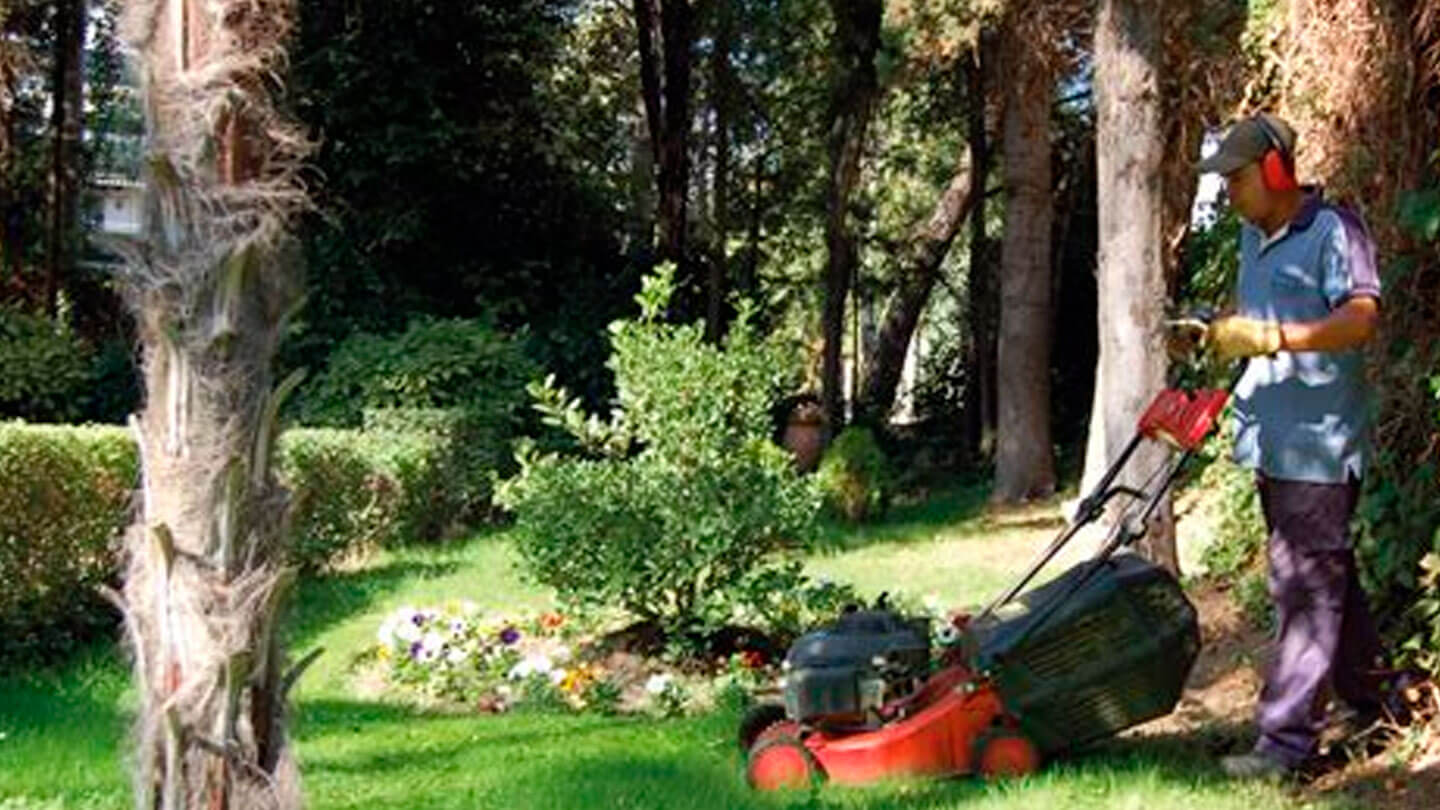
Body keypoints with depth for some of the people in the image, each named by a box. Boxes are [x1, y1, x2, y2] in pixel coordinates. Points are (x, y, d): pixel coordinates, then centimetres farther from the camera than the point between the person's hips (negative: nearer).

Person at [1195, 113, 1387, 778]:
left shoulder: (1333, 230, -12)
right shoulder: (1255, 236, 15)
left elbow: (1361, 317, -25)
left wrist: (1269, 337, -34)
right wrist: (1213, 329, 12)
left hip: (1318, 443, -9)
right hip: (1270, 440, 9)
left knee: (1306, 586, -8)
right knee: (1326, 577, 19)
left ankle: (1287, 737, -6)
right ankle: (1371, 700, 33)